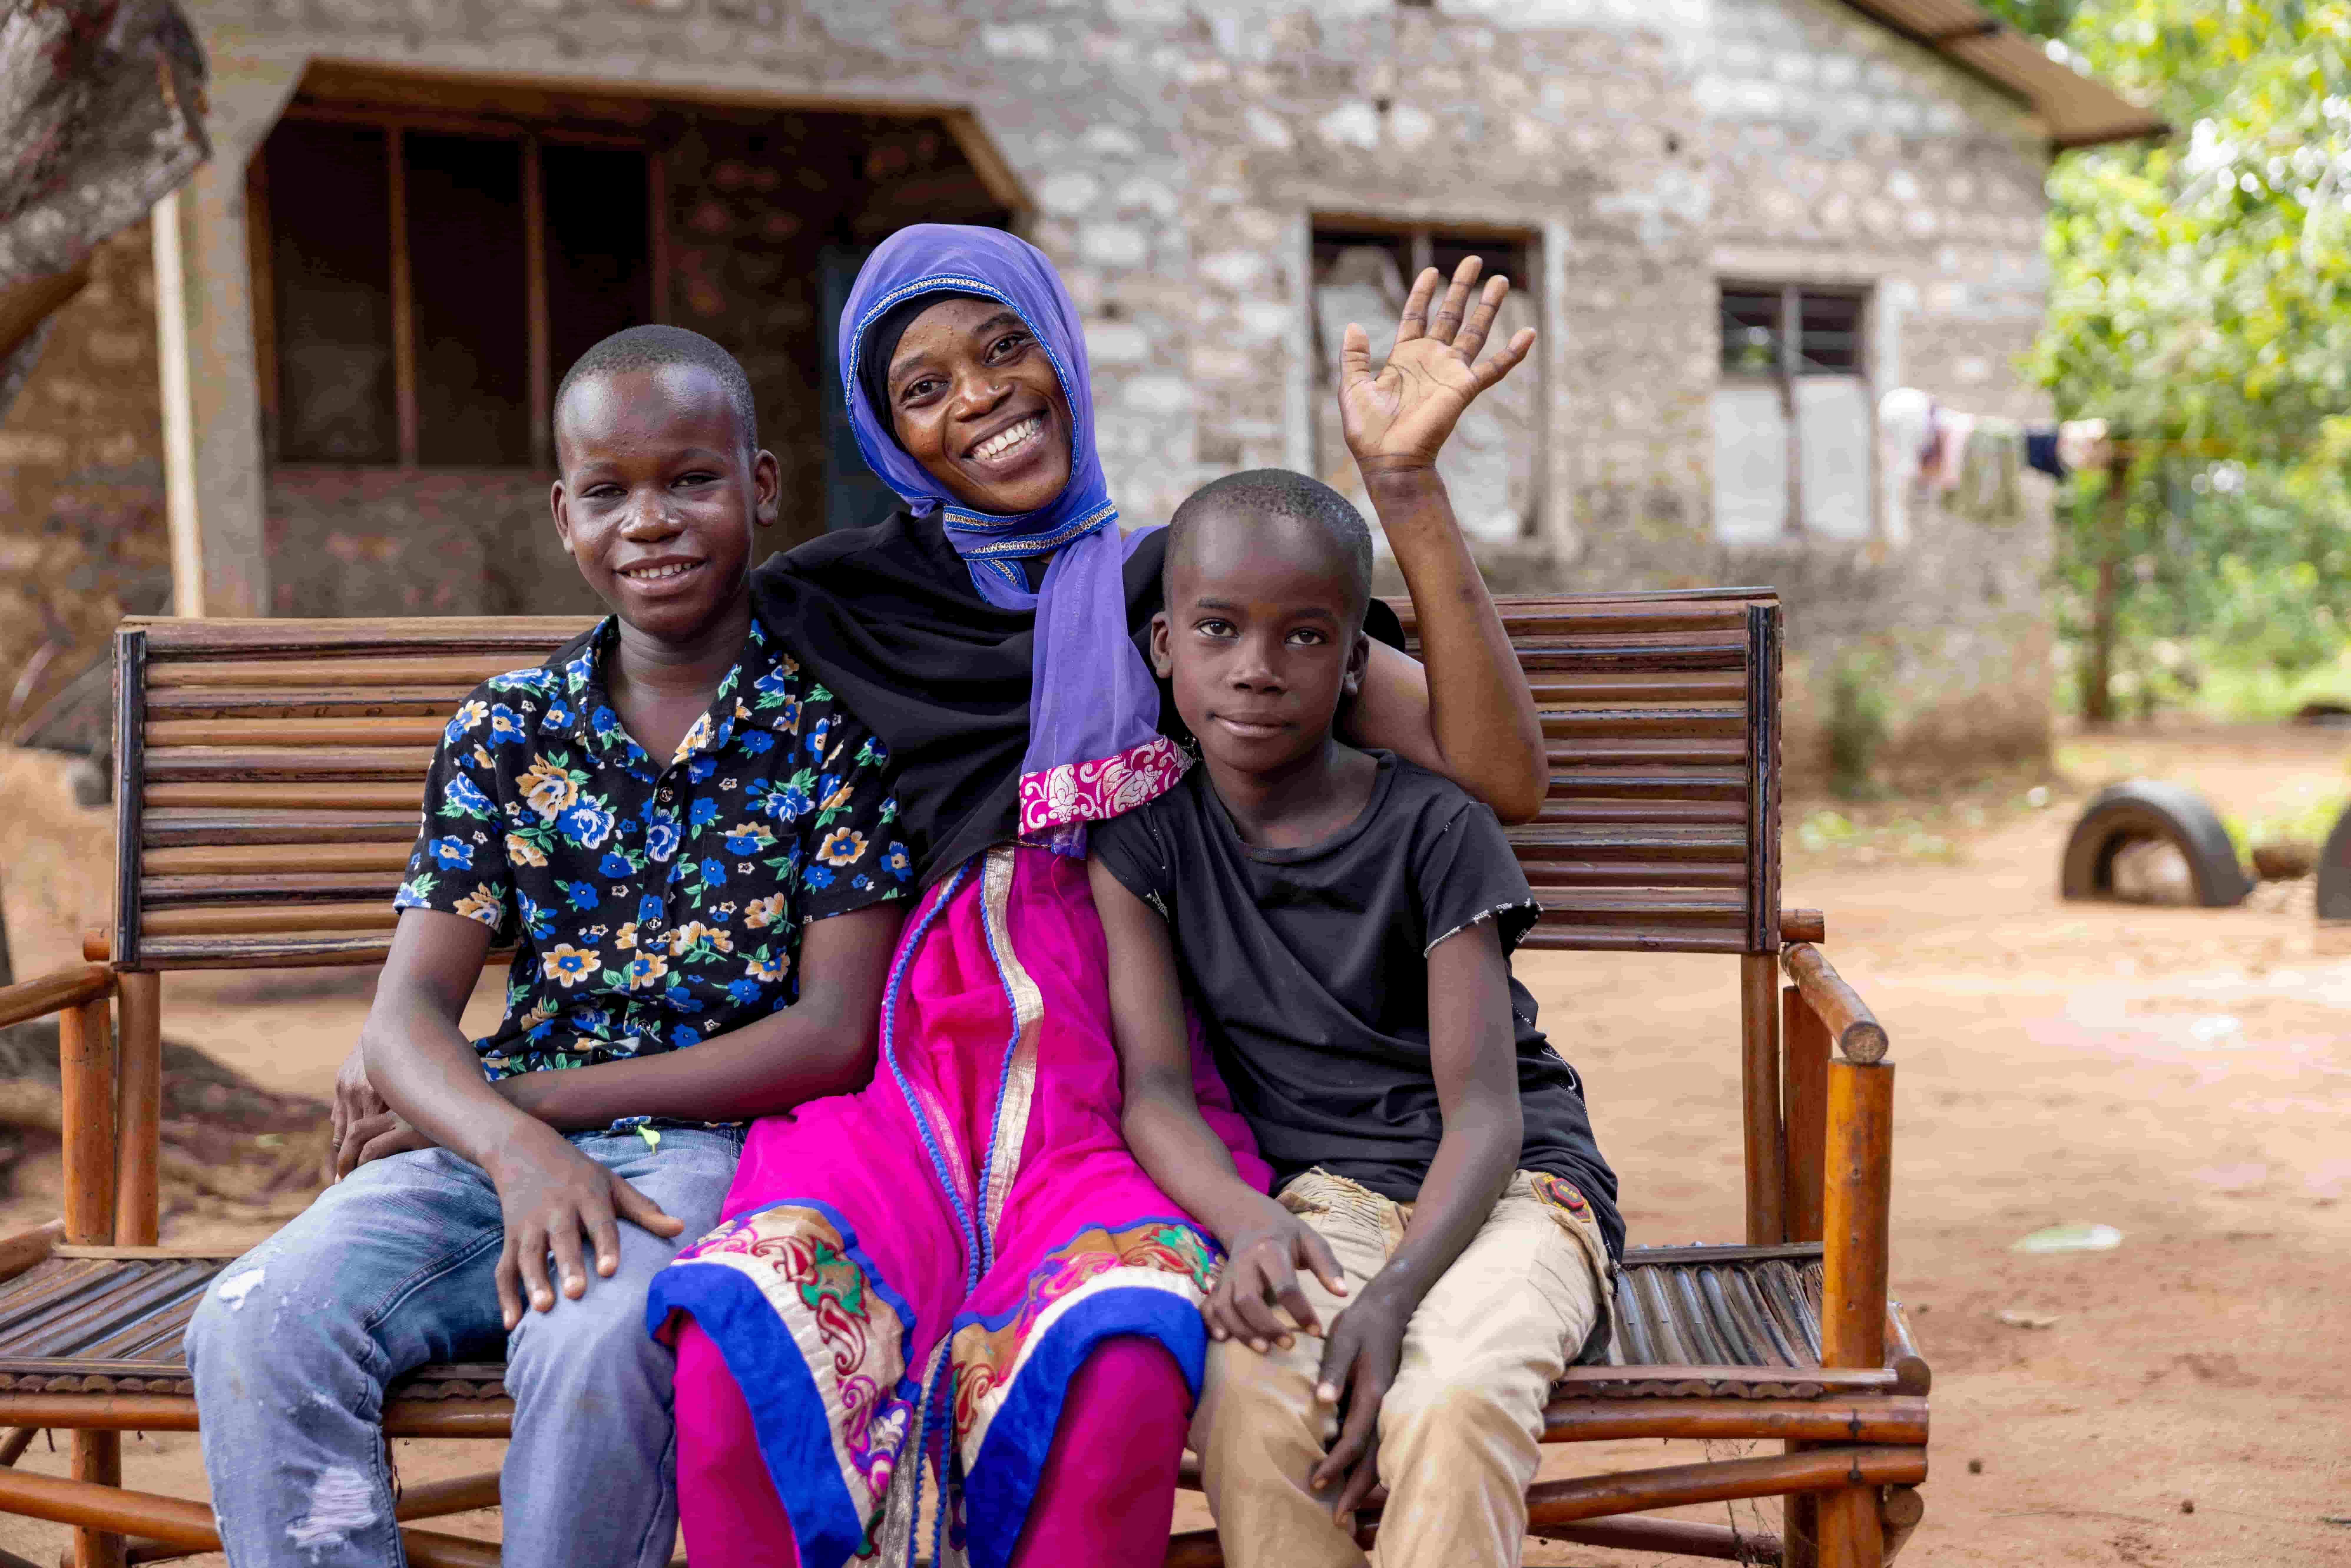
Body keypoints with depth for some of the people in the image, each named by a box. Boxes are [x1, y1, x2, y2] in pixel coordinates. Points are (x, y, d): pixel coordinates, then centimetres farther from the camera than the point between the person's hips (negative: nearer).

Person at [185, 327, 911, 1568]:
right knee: (256, 1326, -23)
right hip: (499, 1145, 4)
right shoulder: (505, 732, 10)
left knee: (595, 1337, -35)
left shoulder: (831, 721, 0)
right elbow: (408, 1014, 2)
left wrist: (537, 1099, -7)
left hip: (716, 1143, -3)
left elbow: (835, 1036, -6)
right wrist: (517, 1149, -22)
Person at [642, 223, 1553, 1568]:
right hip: (912, 1068, 2)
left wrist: (1407, 488, -3)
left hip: (1135, 1095, -1)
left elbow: (1500, 779, 3)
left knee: (1114, 1356, -36)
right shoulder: (842, 604, 18)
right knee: (749, 1344, -32)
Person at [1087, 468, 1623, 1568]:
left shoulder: (1434, 831, -7)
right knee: (1247, 1388, -31)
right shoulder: (1146, 830, 2)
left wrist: (1394, 1294, -29)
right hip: (1319, 1197, 2)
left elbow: (1484, 1114, -12)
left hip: (1507, 1188, -2)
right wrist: (1247, 1223, -27)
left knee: (1456, 1396, -34)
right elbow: (1154, 1083, -5)